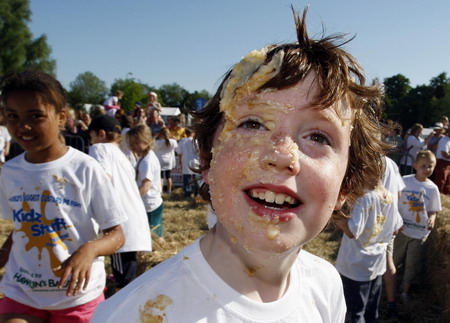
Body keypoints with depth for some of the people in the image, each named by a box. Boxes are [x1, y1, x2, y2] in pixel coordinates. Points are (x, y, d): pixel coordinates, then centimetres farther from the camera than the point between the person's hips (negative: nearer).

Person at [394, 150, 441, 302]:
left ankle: (406, 290, 32)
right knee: (394, 258, 14)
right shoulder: (404, 181, -10)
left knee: (413, 263, 13)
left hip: (420, 232, 1)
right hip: (401, 229, -1)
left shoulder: (432, 188, -5)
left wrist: (431, 219, -20)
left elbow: (433, 210, 2)